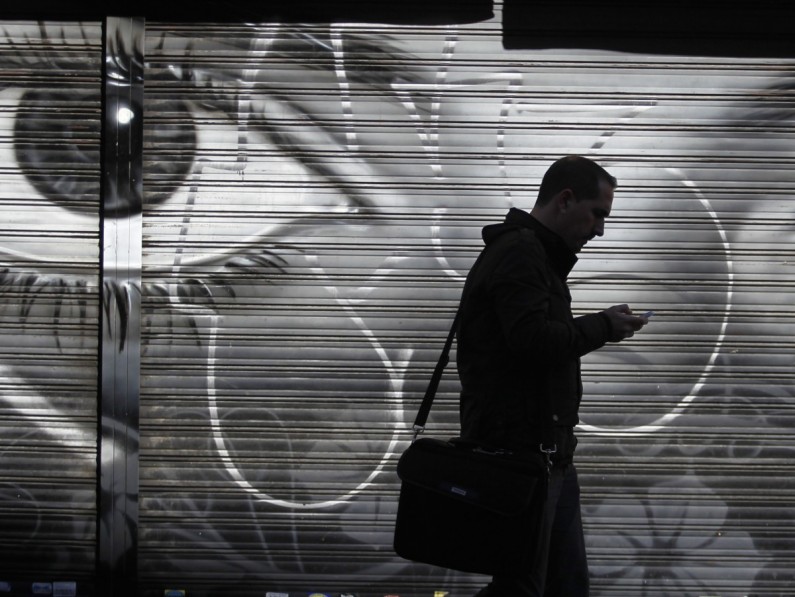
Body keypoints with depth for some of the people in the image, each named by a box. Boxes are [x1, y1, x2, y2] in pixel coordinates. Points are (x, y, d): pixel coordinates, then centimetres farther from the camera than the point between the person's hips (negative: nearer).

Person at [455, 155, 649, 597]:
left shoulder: (537, 254, 23)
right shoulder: (519, 252, -11)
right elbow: (533, 338, -23)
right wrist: (602, 327, -11)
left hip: (547, 450, 11)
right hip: (519, 451, -11)